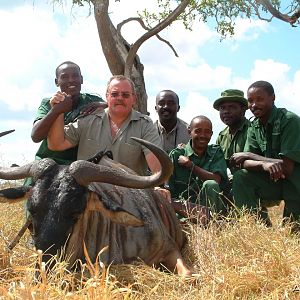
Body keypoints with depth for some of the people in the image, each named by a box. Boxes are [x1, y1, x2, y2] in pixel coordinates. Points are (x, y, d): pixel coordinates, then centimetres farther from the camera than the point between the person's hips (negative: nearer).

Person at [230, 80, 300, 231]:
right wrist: (264, 164, -32)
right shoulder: (254, 127, 0)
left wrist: (248, 155, -18)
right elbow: (245, 163, -8)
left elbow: (287, 167, -27)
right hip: (274, 180, 6)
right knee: (240, 177, -12)